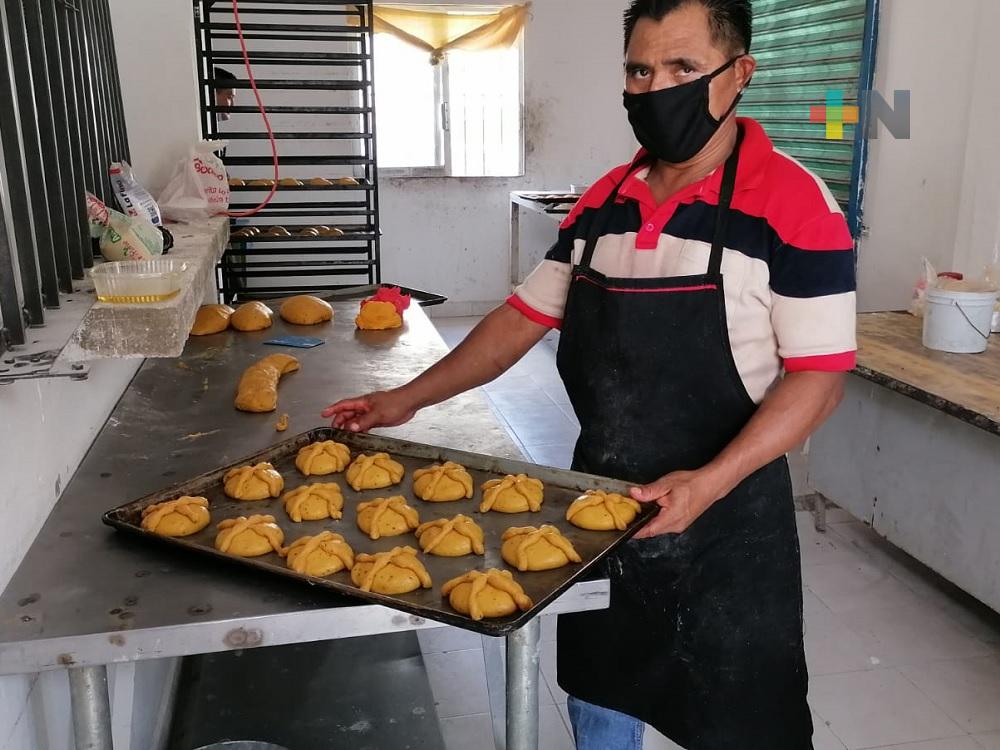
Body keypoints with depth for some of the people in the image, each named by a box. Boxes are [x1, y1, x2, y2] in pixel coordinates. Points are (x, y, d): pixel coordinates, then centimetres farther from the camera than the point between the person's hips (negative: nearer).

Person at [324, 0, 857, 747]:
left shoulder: (794, 204, -14)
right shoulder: (602, 201, 3)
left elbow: (818, 376, -16)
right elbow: (526, 316, 8)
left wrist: (708, 483, -28)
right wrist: (408, 399, 3)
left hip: (722, 518, -5)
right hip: (597, 502, 5)